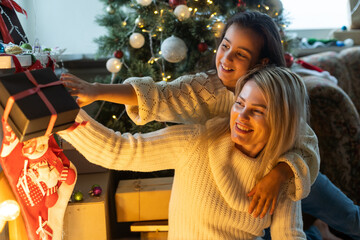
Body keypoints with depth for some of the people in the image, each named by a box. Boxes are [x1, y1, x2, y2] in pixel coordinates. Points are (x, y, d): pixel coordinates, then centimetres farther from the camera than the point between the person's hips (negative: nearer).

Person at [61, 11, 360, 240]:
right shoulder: (204, 90, -27)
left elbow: (306, 143, -32)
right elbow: (157, 95, -41)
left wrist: (279, 174, -52)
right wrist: (96, 90, -54)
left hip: (287, 173, 2)